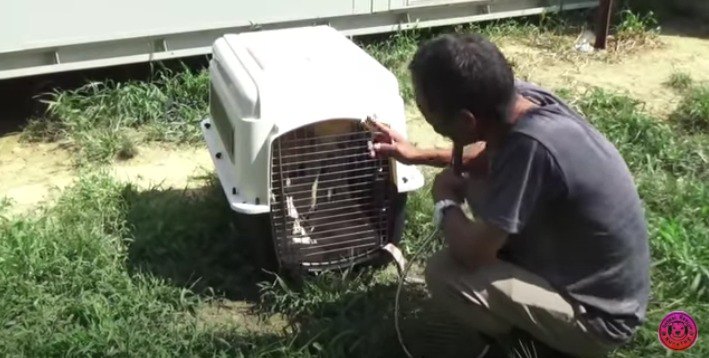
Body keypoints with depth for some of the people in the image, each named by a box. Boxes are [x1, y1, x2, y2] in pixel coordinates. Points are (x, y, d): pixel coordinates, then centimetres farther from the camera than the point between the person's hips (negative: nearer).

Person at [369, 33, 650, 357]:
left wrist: (445, 198, -9)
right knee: (476, 183, 9)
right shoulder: (521, 99, -11)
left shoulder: (532, 147, -36)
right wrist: (419, 156, 12)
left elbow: (472, 253, -27)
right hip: (583, 261, 8)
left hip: (600, 315, -8)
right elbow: (492, 156, 14)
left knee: (444, 274, -20)